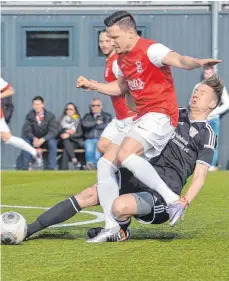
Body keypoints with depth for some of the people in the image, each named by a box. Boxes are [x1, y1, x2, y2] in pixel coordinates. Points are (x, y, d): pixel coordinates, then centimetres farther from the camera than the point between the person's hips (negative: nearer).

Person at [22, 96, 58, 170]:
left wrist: (42, 139, -34)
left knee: (52, 142, -34)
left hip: (46, 140, -1)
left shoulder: (50, 116, -9)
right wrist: (34, 138, -32)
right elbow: (27, 131, -11)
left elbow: (53, 131, -17)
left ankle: (51, 168, -30)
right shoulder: (30, 116, -5)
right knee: (26, 141, -30)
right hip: (34, 140, 1)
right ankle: (25, 168, -27)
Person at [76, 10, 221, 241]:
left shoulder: (150, 50, -13)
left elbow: (179, 60, -31)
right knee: (105, 164, 2)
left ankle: (172, 199, -23)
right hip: (140, 118, 10)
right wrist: (92, 85, 21)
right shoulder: (122, 59, 15)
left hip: (160, 115, -9)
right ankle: (112, 228, 5)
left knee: (125, 155, -30)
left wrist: (198, 63, -52)